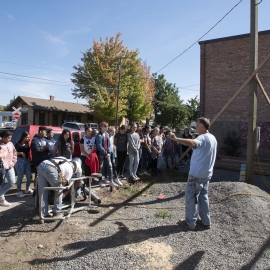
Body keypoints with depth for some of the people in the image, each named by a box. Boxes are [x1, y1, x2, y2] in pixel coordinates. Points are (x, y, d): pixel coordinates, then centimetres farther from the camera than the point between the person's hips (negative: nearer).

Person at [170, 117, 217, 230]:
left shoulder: (203, 138, -19)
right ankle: (206, 221, 26)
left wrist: (176, 139, -49)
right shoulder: (213, 138, 11)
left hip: (197, 174, -9)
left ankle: (190, 223, 11)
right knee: (203, 196, 18)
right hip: (207, 173, 9)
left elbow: (192, 143, -42)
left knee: (190, 197, 3)